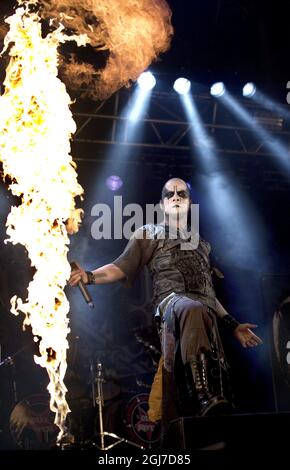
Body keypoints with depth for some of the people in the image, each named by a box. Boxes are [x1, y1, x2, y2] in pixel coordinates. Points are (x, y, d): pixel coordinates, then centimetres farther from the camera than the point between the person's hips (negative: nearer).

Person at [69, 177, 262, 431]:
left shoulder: (201, 244, 36)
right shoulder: (148, 234, 25)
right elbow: (121, 267, 15)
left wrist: (233, 325, 29)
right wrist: (90, 275, -4)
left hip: (205, 309, 5)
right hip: (171, 299, -4)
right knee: (192, 310, -40)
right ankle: (205, 397, -50)